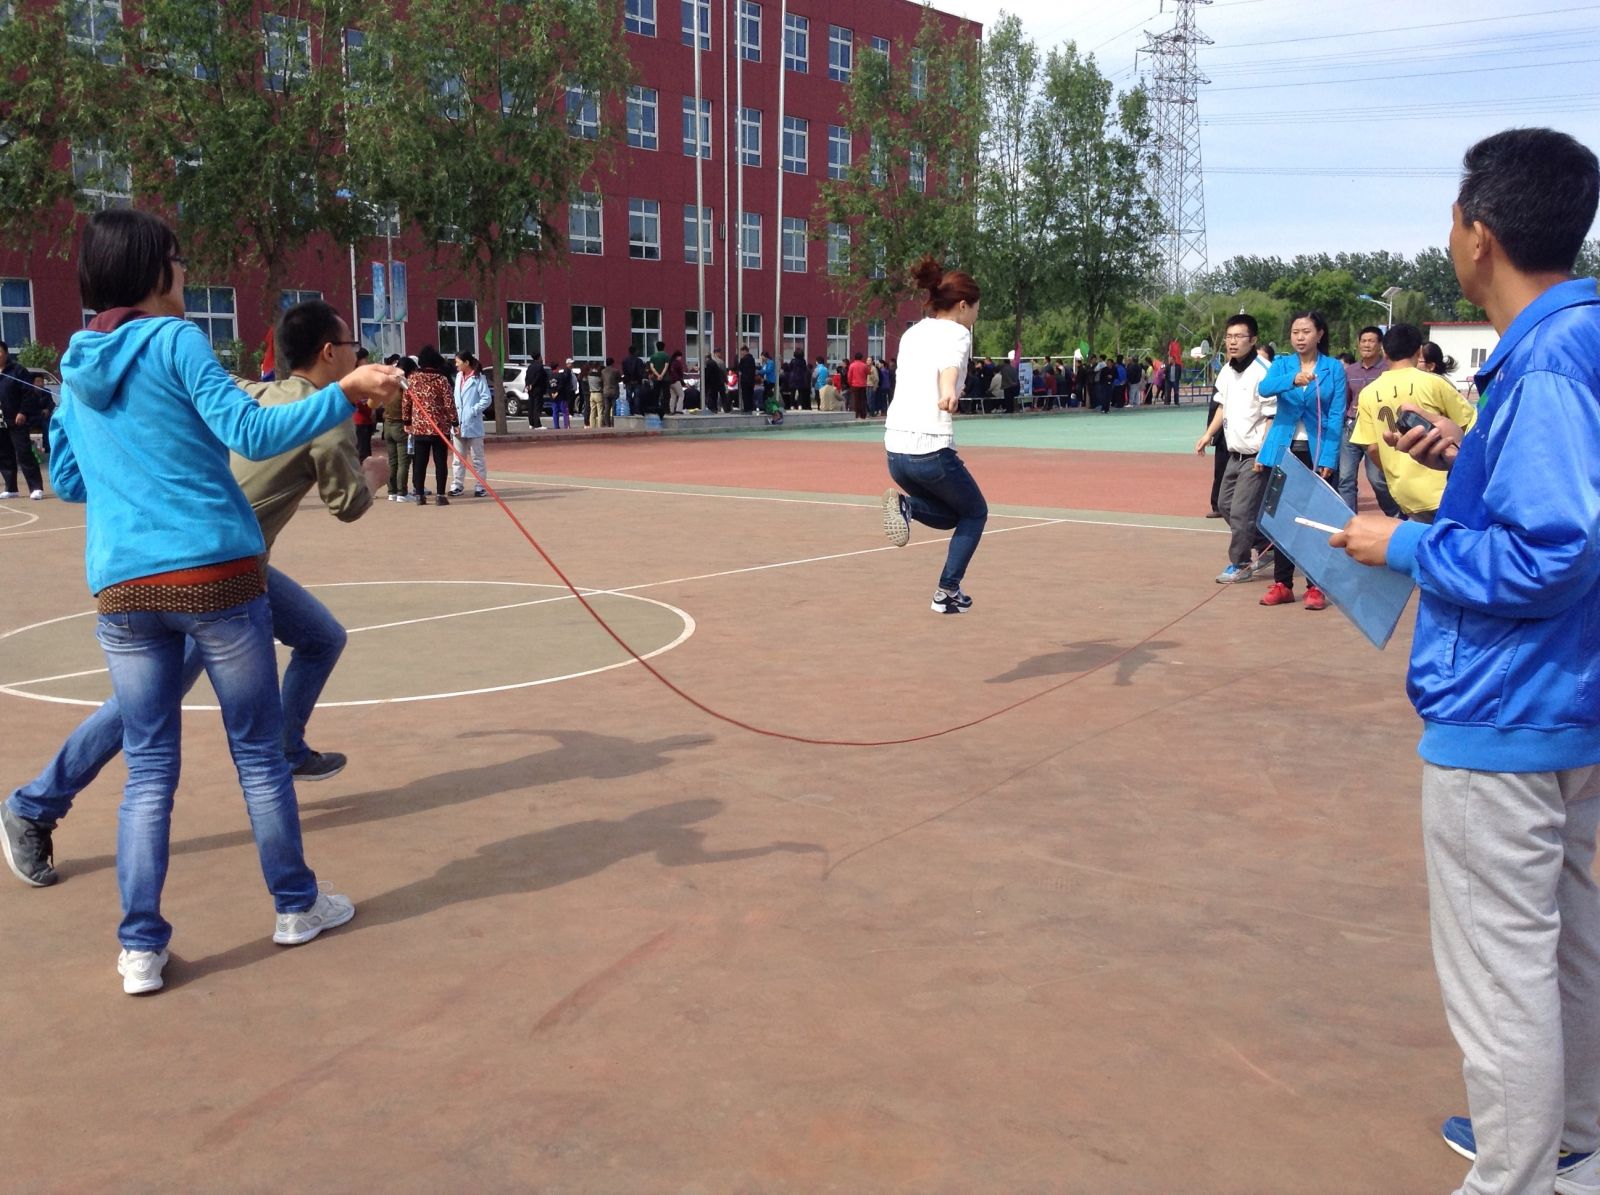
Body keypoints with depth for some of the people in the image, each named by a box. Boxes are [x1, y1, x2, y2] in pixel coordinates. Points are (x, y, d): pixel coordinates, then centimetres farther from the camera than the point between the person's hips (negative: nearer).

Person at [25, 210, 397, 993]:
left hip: (121, 588, 5)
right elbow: (252, 435, -14)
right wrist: (345, 395, -11)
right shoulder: (174, 340, -4)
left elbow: (66, 481, 23)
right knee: (259, 752, 9)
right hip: (215, 573, -5)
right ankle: (295, 906, 22)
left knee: (148, 771, 10)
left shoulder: (76, 370, 14)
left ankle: (140, 947, 9)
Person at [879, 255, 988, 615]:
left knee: (949, 515, 25)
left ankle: (905, 505, -5)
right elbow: (949, 365, -25)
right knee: (974, 513, 18)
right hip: (932, 449, -7)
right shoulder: (957, 333, -1)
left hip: (895, 450, 7)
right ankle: (947, 592, 9)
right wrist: (948, 394, -47)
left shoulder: (911, 334, 18)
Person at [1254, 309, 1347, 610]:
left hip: (1318, 452, -2)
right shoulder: (1282, 364, 4)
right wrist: (1292, 380, -37)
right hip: (1283, 450, 2)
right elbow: (1264, 388, -18)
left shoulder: (1334, 368, 0)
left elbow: (1336, 416, -3)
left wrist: (1328, 459, -12)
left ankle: (1315, 586, 10)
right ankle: (1282, 584, 16)